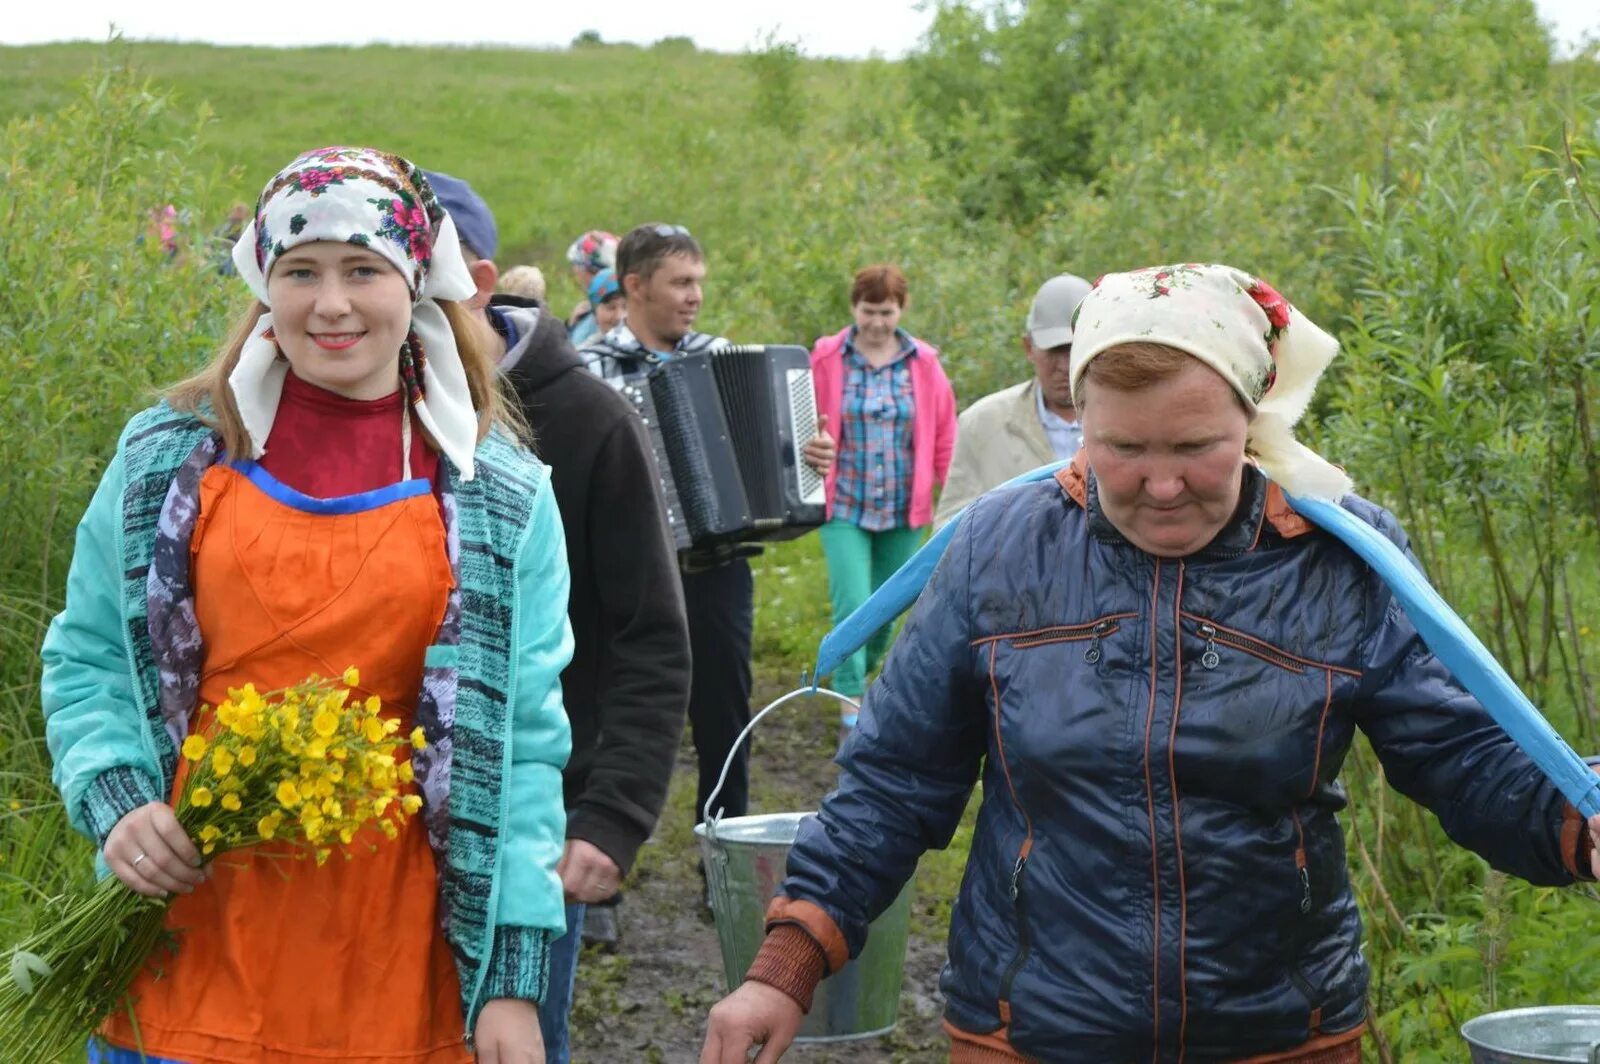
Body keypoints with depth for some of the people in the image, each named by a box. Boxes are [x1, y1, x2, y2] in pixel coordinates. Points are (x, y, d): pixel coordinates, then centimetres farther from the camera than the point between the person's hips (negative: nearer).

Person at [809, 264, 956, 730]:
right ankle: (850, 706, -6)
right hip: (845, 506, -2)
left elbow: (944, 437, 5)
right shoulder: (827, 359, -3)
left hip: (903, 510, 2)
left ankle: (860, 672, 35)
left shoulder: (923, 364, 1)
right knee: (852, 606, -12)